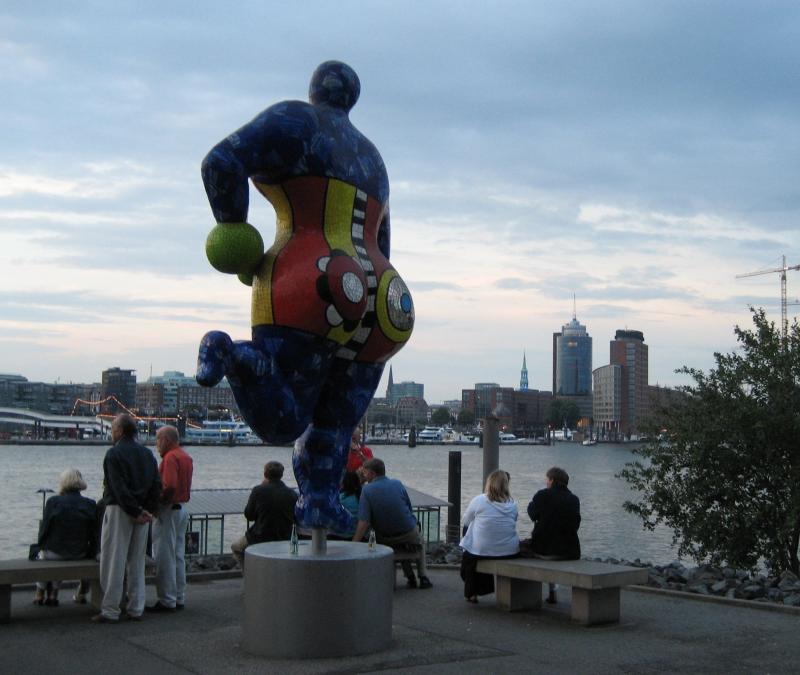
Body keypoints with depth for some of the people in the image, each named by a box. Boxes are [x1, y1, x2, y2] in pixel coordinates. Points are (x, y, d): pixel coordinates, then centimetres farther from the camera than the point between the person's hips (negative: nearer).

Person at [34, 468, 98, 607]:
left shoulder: (53, 502, -12)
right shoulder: (91, 504, -7)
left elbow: (44, 529, -7)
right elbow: (93, 536, -3)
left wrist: (41, 546, 12)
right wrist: (90, 553, 14)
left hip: (54, 552, -1)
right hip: (80, 554, 2)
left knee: (42, 554, 33)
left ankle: (40, 594, 40)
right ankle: (53, 594, 39)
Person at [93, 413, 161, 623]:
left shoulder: (114, 453, -9)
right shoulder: (147, 454, 11)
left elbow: (119, 488, -17)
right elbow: (157, 485, 6)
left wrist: (134, 512, -15)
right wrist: (148, 510, 2)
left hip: (118, 511, -6)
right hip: (142, 512, 6)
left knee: (114, 562, -2)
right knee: (137, 562, 12)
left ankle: (110, 611, 0)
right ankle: (136, 608, 15)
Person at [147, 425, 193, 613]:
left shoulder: (170, 457, -16)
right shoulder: (186, 456, 14)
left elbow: (169, 486, -26)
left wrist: (157, 501, -13)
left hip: (169, 510, -10)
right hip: (182, 508, 10)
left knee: (165, 557, -3)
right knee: (178, 556, 13)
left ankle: (166, 601, 0)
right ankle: (179, 598, 18)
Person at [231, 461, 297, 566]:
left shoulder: (258, 490, -14)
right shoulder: (292, 494, -6)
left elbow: (249, 516, -1)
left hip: (259, 538, -4)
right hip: (284, 540, 4)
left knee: (235, 547, 26)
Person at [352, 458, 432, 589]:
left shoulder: (367, 489, -15)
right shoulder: (397, 483, -7)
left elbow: (363, 522, -22)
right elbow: (409, 509, 1)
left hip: (386, 540, 0)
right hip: (409, 535, 0)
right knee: (419, 544, 35)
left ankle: (410, 577, 26)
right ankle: (423, 577, 22)